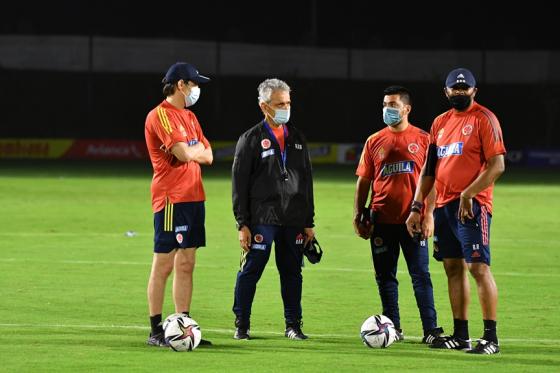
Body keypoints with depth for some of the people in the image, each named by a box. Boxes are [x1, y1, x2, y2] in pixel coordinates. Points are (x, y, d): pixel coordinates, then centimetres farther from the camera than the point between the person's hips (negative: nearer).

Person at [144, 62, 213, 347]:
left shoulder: (190, 117, 20)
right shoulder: (161, 115, -10)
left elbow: (207, 155, 16)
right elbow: (184, 154, -18)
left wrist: (192, 150, -3)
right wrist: (197, 149, 3)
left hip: (193, 196, 9)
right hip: (171, 199, -9)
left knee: (186, 264, 9)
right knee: (163, 265, -6)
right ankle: (156, 331, -4)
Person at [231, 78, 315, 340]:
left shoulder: (297, 139, 15)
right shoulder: (250, 140, 1)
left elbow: (307, 181, 18)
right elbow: (239, 184, -2)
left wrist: (309, 221, 13)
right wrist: (242, 223, -8)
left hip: (294, 219, 4)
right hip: (262, 218, -4)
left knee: (292, 272, 6)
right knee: (250, 271, -4)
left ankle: (293, 325, 14)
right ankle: (241, 326, 6)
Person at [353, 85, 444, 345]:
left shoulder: (422, 139, 3)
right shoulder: (374, 142, 10)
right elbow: (363, 181, 12)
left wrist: (428, 215, -6)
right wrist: (358, 215, 3)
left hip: (413, 219, -3)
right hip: (382, 220, 3)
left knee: (420, 275, -5)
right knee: (385, 277, 5)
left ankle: (431, 329, -6)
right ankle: (393, 328, 13)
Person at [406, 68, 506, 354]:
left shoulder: (484, 119, -6)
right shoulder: (441, 122, 17)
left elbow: (497, 166, -13)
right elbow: (429, 169, 20)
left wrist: (467, 195, -19)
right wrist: (416, 207, 13)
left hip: (471, 206, -8)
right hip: (443, 206, 8)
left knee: (478, 266, -13)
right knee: (453, 267, 10)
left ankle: (491, 338, -12)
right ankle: (460, 335, 16)